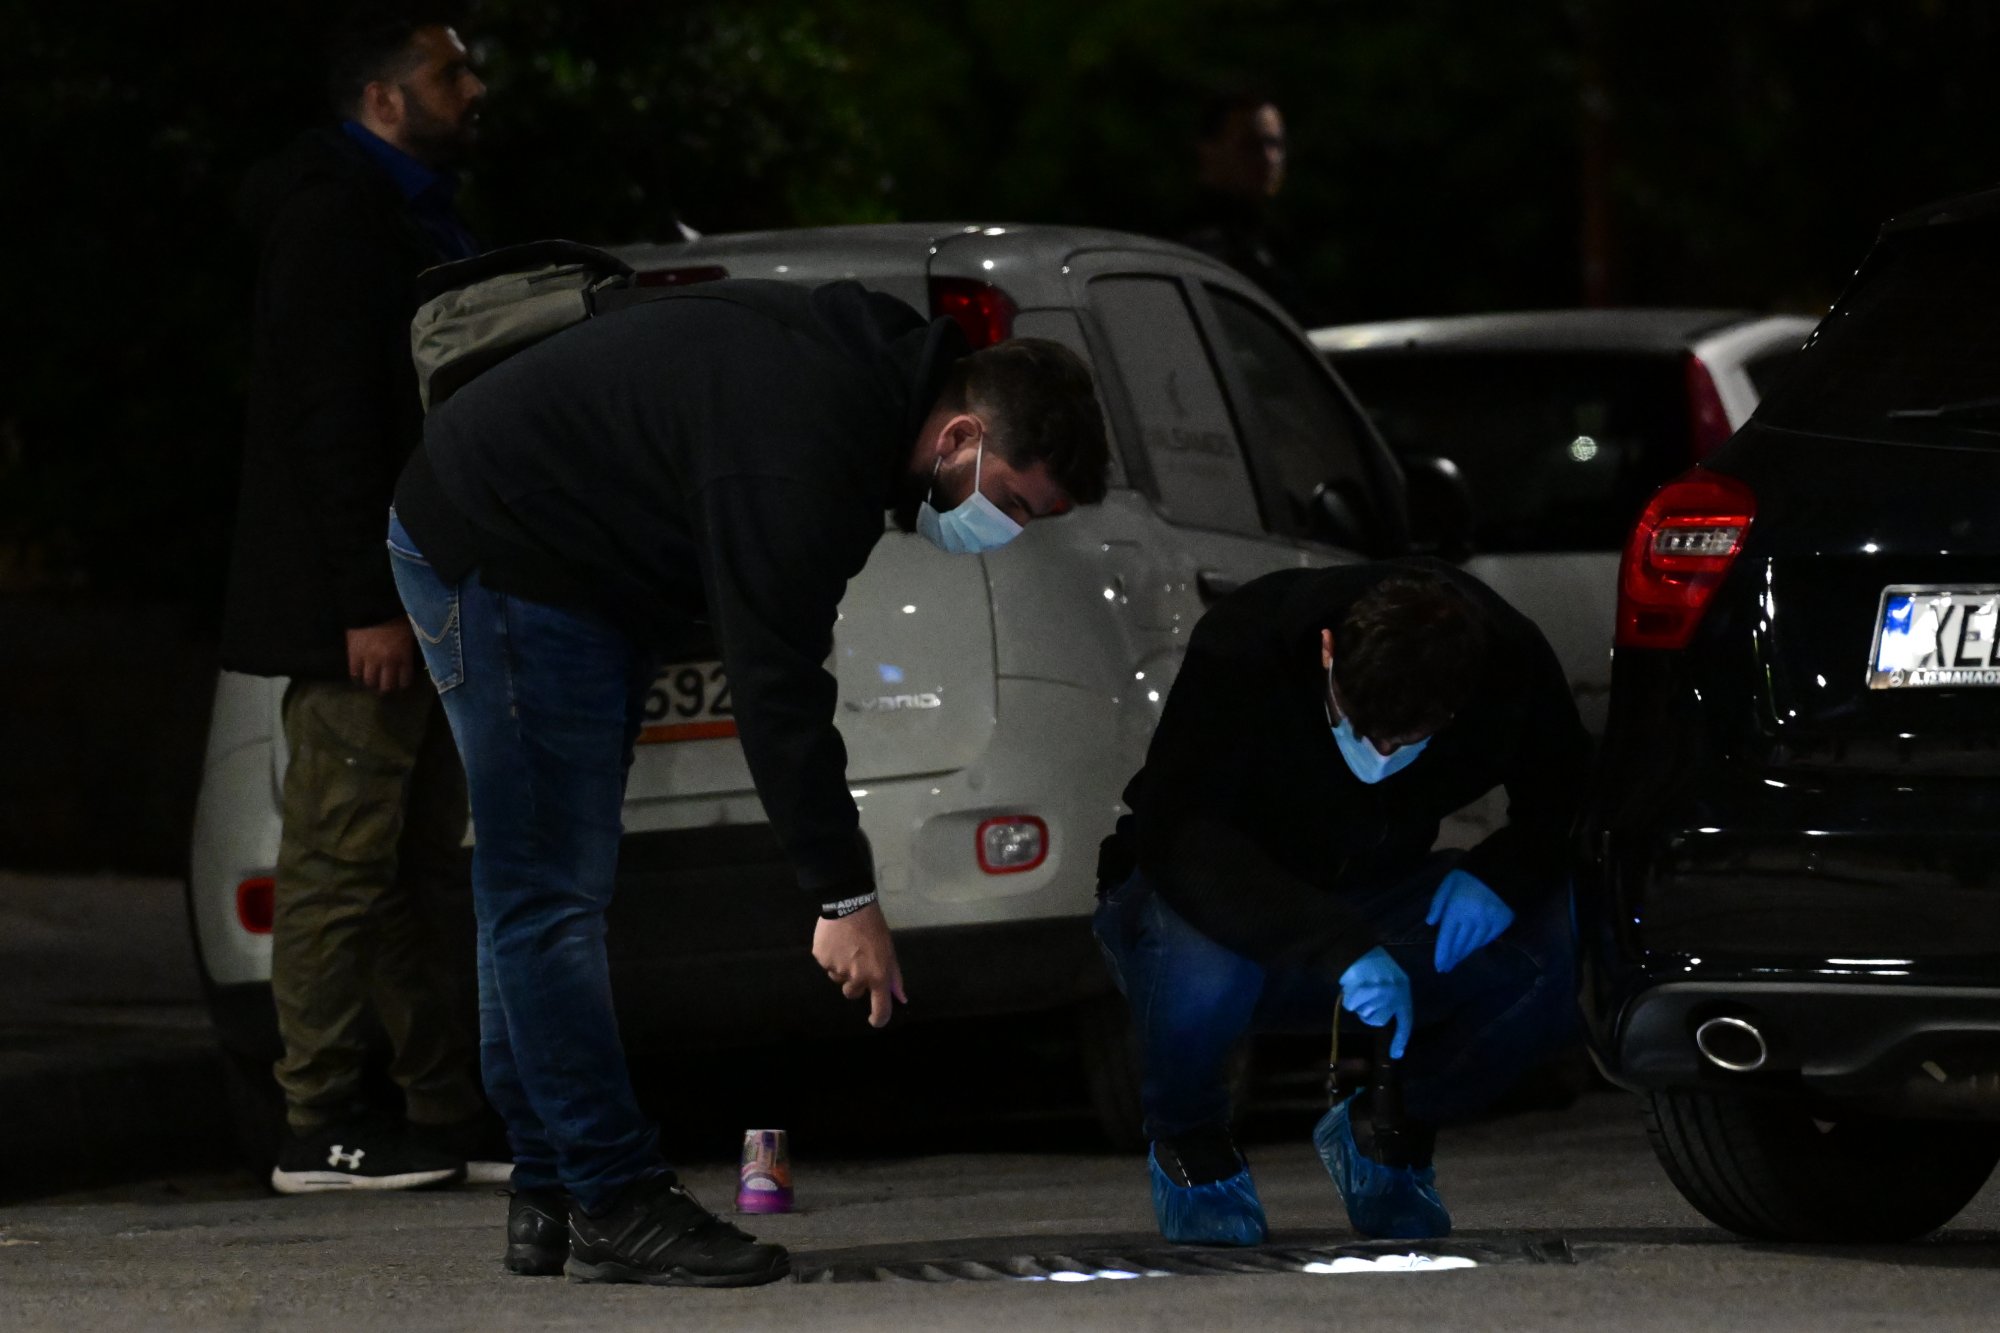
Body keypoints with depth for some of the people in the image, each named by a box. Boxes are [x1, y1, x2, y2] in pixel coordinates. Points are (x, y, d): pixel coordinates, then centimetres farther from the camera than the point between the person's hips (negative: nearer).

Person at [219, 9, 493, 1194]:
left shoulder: (414, 219, 20)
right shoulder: (336, 219, -12)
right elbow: (329, 420, -19)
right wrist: (368, 603, -23)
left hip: (417, 599, 10)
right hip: (362, 604, -10)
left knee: (415, 866, 11)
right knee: (343, 863, -8)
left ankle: (452, 1115, 15)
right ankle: (320, 1131, -6)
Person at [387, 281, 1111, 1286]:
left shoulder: (872, 369, -1)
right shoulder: (799, 453, -31)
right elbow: (776, 682, -30)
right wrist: (843, 895, -26)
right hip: (496, 552, -11)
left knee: (550, 895, 11)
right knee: (549, 897, -10)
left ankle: (550, 1203, 14)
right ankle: (618, 1210, -12)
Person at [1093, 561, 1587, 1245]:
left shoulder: (1511, 664, -19)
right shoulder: (1240, 649, -30)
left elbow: (1570, 805, -5)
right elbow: (1177, 837, -37)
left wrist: (1500, 874, -29)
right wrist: (1342, 948, -48)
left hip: (1370, 900, 3)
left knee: (1559, 943, -25)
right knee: (1201, 962, -41)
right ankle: (1188, 1141, -4)